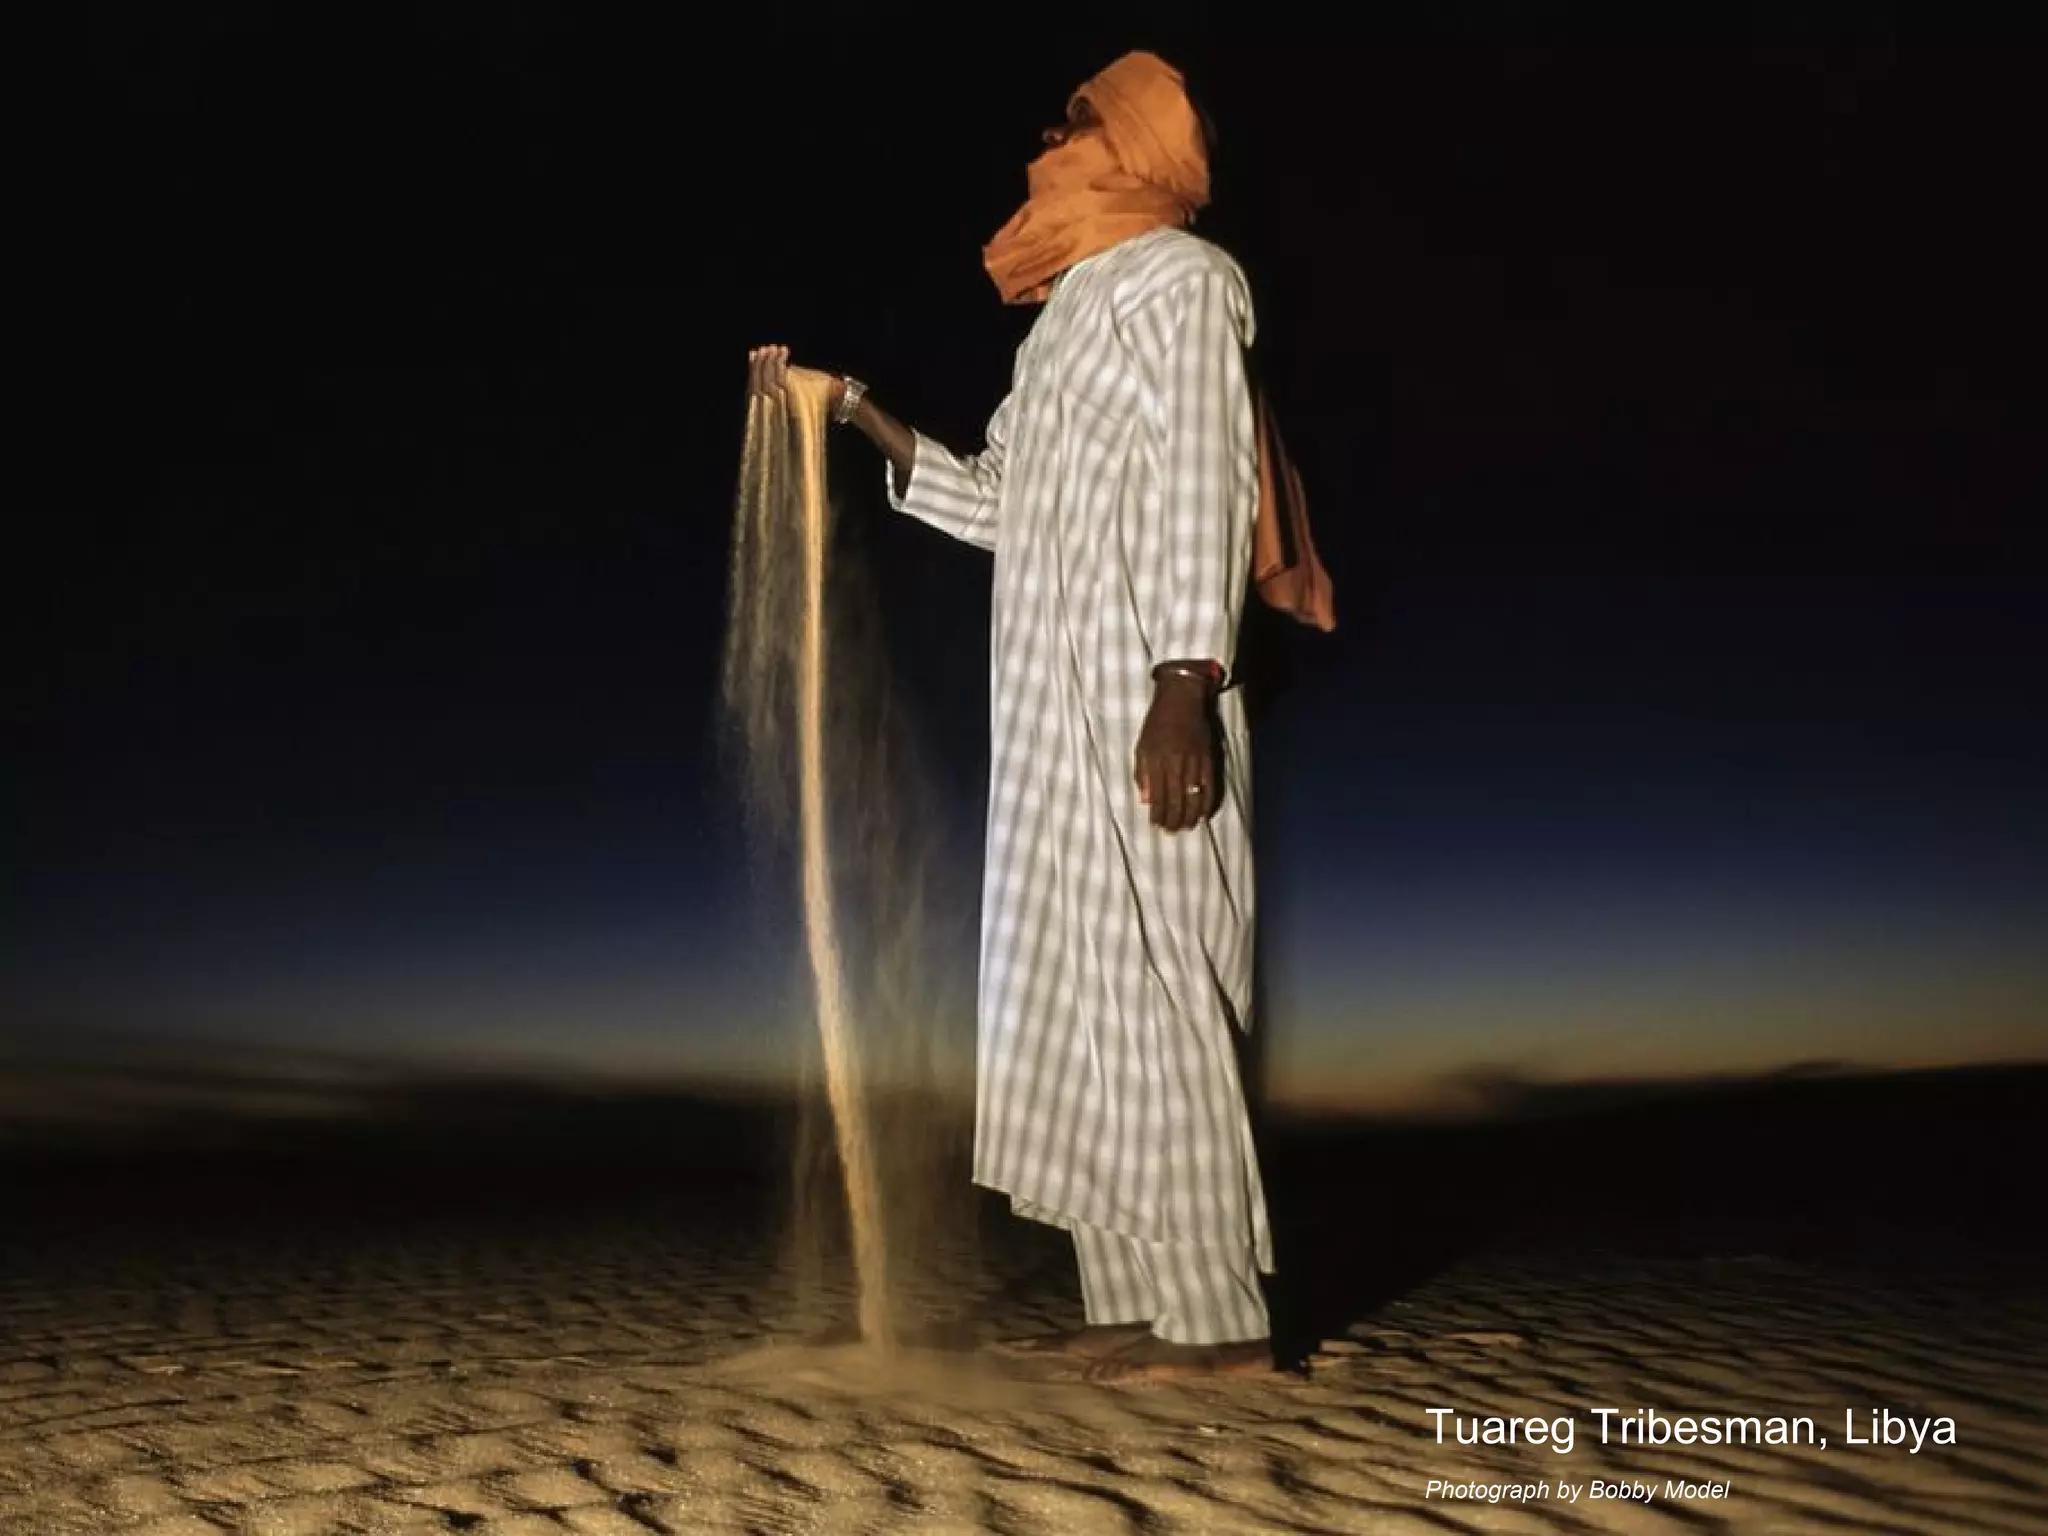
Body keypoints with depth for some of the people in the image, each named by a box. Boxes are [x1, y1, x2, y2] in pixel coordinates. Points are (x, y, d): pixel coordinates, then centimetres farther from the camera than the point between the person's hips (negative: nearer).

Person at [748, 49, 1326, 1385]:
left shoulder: (1171, 277, -1)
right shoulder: (1078, 309, 26)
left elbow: (1201, 479, -14)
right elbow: (991, 501, 25)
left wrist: (1185, 684, -25)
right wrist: (853, 408, 25)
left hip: (1142, 702, -9)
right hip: (1065, 718, 9)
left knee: (1148, 992, -10)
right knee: (1082, 999, 6)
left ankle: (1221, 1318, -2)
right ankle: (1135, 1306, 12)